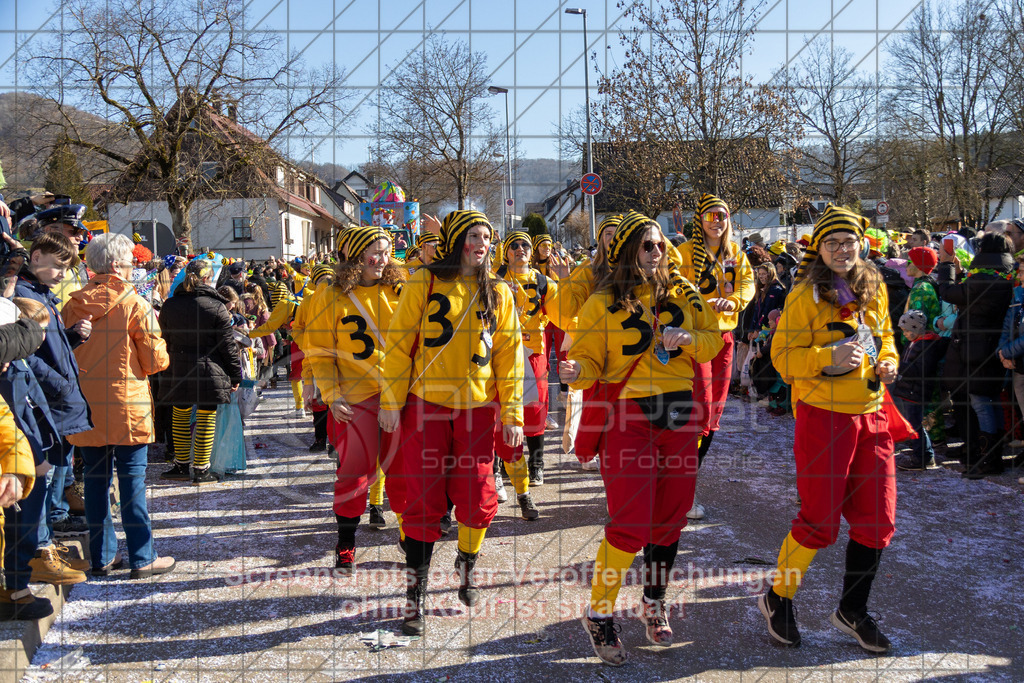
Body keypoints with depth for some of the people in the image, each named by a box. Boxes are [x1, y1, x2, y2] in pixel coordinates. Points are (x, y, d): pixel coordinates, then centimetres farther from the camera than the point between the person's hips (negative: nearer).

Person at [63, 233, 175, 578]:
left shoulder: (73, 305, 2)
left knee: (96, 480, 12)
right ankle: (142, 559, 8)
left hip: (87, 407, 4)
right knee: (132, 482, 2)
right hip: (127, 407, -4)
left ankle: (102, 556, 20)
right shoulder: (134, 303, -10)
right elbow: (155, 360, -9)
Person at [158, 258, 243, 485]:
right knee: (206, 420, 4)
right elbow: (227, 345, -6)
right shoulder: (216, 307, -10)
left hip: (178, 372, 4)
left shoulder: (169, 306, 3)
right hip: (209, 372, -4)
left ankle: (181, 466, 26)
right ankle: (201, 471, 10)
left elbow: (165, 341, 11)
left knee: (180, 416, 16)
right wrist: (236, 374, 3)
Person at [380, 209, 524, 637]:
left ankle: (466, 565, 32)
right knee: (423, 500, -1)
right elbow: (399, 342, 0)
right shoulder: (424, 284, -1)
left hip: (477, 406, 2)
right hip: (426, 403, -2)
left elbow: (509, 356, 7)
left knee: (477, 497, 4)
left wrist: (511, 414, 2)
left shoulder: (498, 294, 7)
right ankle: (415, 593, 10)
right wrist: (391, 401, -5)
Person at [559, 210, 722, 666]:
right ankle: (599, 614, 10)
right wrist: (576, 371, -26)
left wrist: (687, 340, -7)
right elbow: (590, 360, -3)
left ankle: (654, 604, 32)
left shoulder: (682, 297, 10)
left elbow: (714, 340, 14)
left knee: (670, 517, 11)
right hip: (628, 414, -4)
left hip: (679, 413, 5)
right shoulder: (603, 303, -1)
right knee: (630, 523, -9)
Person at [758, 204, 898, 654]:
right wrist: (830, 357, -25)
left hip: (871, 416, 6)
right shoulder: (805, 295, -9)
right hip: (822, 417, -6)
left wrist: (887, 362, 3)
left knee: (876, 520, 9)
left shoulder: (875, 289, 9)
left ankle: (852, 611, 28)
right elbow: (783, 356, -11)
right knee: (820, 521, 0)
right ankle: (777, 599, 23)